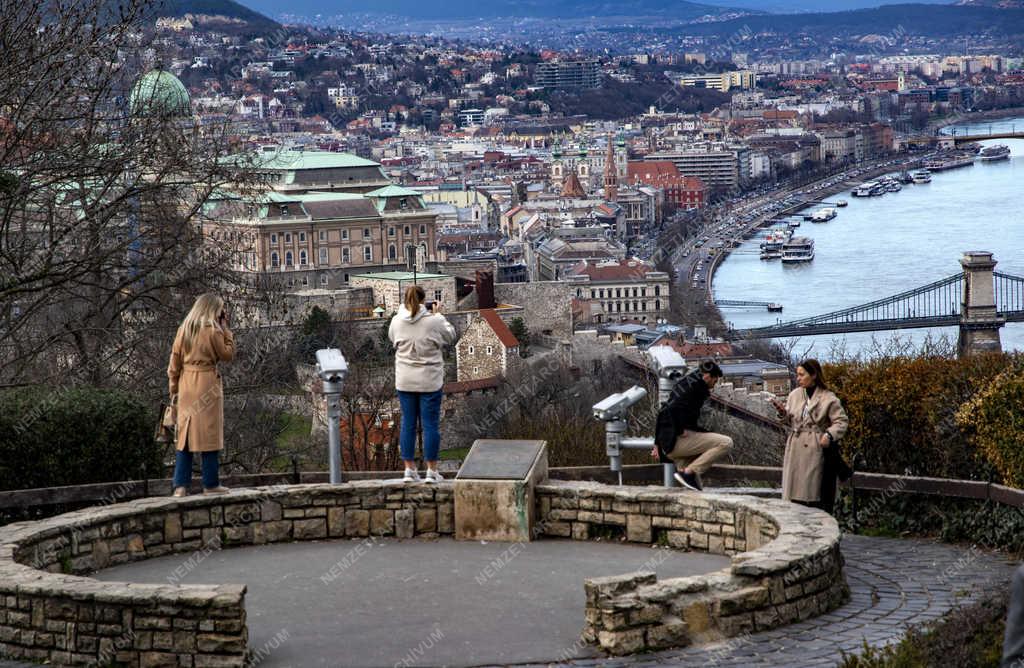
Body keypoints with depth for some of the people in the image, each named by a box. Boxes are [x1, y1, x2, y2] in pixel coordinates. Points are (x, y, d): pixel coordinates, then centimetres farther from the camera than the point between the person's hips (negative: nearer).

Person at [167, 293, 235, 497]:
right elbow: (228, 355, 0)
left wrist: (174, 389, 14)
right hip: (207, 386, -5)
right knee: (209, 434, 2)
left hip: (186, 386, 5)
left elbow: (174, 362, 7)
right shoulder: (213, 331, -9)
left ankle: (181, 485, 3)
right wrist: (225, 329, 3)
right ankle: (211, 484, 4)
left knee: (184, 435, 6)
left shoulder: (184, 329, 6)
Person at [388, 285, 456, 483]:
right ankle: (431, 470, 6)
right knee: (430, 424, 3)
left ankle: (409, 469, 12)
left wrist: (403, 309, 18)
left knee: (408, 423, 10)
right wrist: (438, 315, 12)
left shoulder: (397, 321, -5)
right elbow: (450, 336, 4)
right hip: (429, 380, -3)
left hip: (404, 381, 3)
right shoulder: (434, 321, -13)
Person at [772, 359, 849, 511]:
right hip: (796, 452, 5)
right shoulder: (794, 395, 10)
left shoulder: (828, 398, -5)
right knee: (795, 495, 4)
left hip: (816, 452, -5)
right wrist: (783, 413, -3)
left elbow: (842, 421, -6)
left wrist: (829, 435, -22)